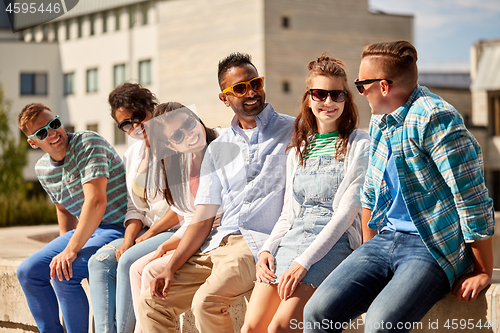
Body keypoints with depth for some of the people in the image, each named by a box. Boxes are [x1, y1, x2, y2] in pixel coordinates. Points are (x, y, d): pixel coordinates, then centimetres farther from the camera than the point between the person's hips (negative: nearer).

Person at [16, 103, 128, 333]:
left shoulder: (88, 143, -20)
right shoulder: (42, 169, 5)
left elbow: (96, 201, -29)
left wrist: (71, 249, -29)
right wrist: (64, 247, 13)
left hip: (120, 228, -8)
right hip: (86, 229, 8)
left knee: (62, 274, -26)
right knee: (28, 272, 1)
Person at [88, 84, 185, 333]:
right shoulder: (132, 155, 15)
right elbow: (135, 208, 15)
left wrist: (149, 234, -13)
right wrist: (128, 239, -5)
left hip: (181, 229, -8)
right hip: (149, 231, 8)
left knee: (129, 261, -27)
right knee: (100, 261, -12)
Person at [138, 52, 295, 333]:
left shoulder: (293, 132, 2)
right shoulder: (218, 149, 18)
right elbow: (203, 218, 13)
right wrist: (172, 267, -1)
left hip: (261, 244, -6)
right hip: (217, 244, 6)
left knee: (206, 301, -28)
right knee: (152, 302, -5)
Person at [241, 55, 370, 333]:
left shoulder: (359, 144, 2)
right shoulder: (298, 149, 21)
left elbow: (347, 211, -7)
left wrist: (303, 262, -16)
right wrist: (267, 248, 2)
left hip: (333, 242, -5)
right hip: (291, 237, 5)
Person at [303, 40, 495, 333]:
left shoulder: (435, 118, -17)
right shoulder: (380, 121, 12)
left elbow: (472, 198, -18)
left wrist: (483, 273, -15)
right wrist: (367, 249, 22)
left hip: (436, 247, -7)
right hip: (386, 240, 8)